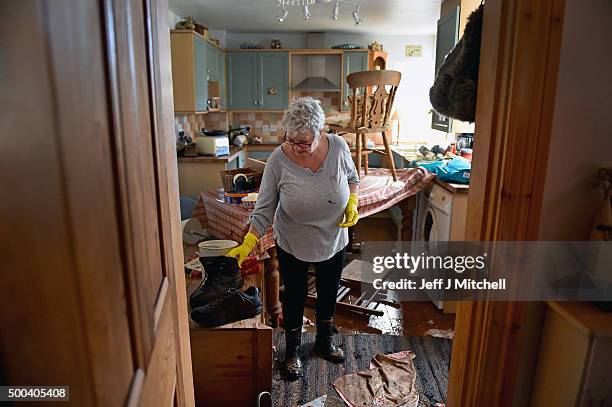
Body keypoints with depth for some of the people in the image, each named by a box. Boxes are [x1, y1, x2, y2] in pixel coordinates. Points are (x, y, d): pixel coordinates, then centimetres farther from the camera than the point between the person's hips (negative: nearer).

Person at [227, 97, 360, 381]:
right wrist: (249, 243, -25)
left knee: (328, 293, 20)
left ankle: (324, 341, 47)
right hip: (292, 243, -2)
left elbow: (352, 177, 3)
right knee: (295, 296, 14)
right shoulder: (278, 160, -22)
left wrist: (352, 204, -14)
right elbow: (265, 207, -16)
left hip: (333, 239, 3)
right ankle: (292, 350, 39)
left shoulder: (338, 147, -16)